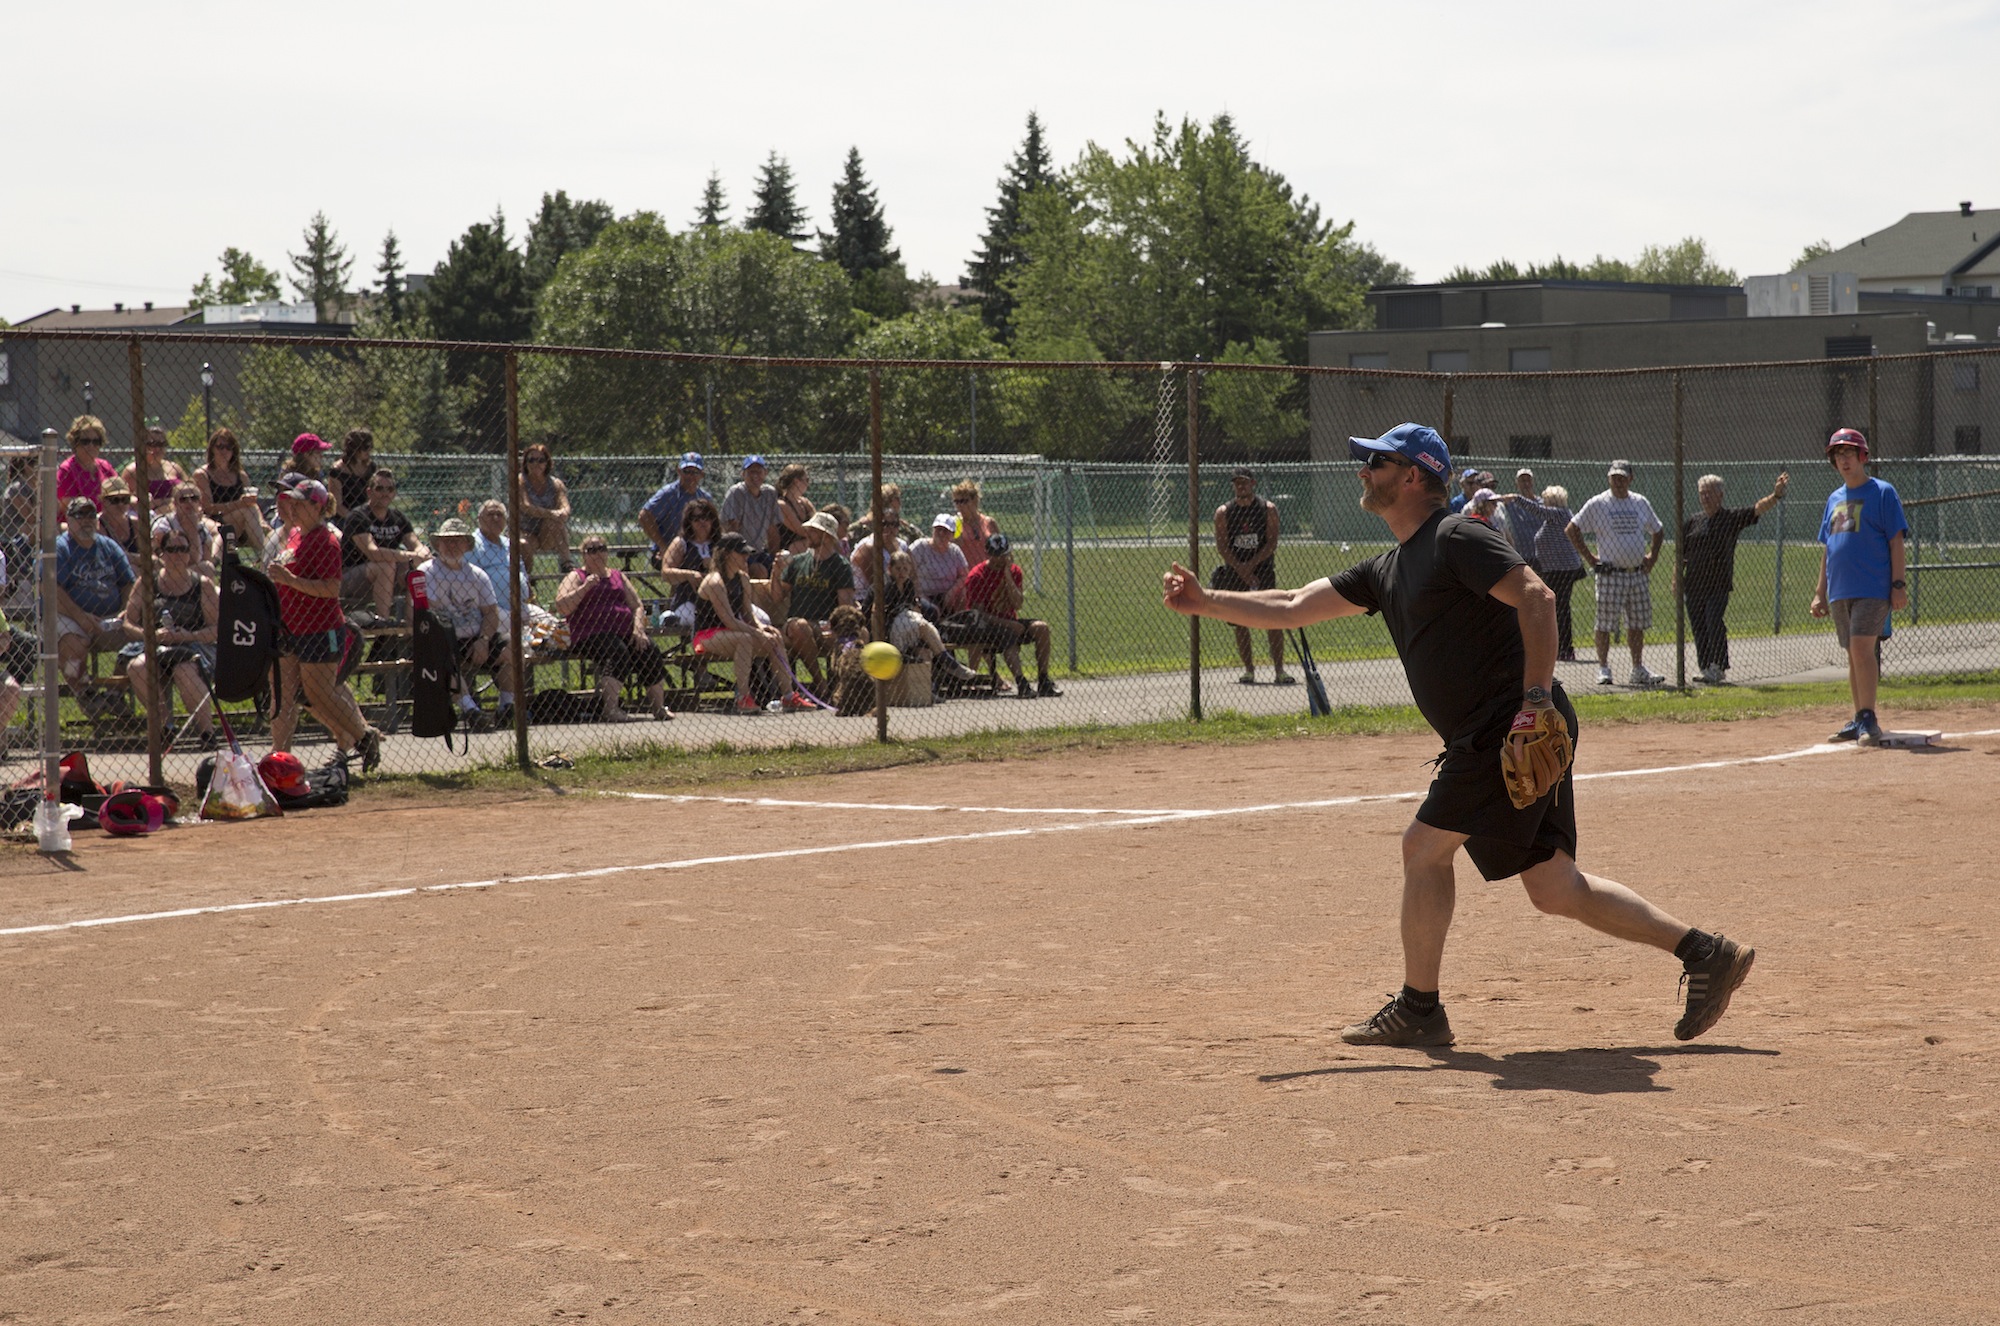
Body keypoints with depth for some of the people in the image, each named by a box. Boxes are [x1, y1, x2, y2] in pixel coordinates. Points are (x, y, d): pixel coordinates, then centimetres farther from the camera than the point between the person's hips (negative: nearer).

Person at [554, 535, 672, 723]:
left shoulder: (618, 577, 24)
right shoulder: (576, 577, 10)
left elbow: (636, 606, 18)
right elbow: (561, 607, -5)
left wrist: (638, 629, -1)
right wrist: (585, 587, -14)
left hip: (625, 633, 5)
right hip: (592, 635, -5)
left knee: (650, 651, -21)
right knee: (618, 652, -35)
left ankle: (659, 707, -13)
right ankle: (611, 709, -42)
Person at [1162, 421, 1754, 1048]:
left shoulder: (1457, 538, -9)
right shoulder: (1389, 569, 20)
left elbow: (1536, 598, -20)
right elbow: (1294, 607, 21)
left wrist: (1536, 700, -25)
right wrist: (1207, 602, 13)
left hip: (1515, 728, -9)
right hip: (1488, 738, 9)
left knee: (1425, 846, -6)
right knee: (1554, 888, 7)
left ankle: (1417, 1009, 4)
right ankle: (1705, 954, 10)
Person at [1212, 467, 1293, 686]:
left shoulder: (1268, 509, 2)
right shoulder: (1223, 512, 5)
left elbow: (1272, 543, -5)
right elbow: (1222, 547, -3)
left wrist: (1251, 564, -16)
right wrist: (1240, 570, -16)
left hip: (1263, 571, -1)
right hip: (1235, 575, 1)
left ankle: (1279, 670, -7)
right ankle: (1249, 670, 7)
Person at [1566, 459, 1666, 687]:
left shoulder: (1641, 503, 11)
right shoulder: (1597, 504, -3)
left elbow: (1657, 530, 26)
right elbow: (1571, 530, -2)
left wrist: (1652, 556, 14)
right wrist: (1589, 557, -6)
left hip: (1638, 574, 5)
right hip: (1610, 574, -5)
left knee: (1637, 624, 8)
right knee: (1605, 624, -5)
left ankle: (1638, 669, 15)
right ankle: (1603, 669, 3)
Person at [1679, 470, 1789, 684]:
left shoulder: (1732, 517, 4)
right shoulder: (1692, 521, 11)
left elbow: (1758, 509, -9)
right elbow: (1681, 554, 14)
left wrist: (1775, 495, -25)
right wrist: (1676, 579, 5)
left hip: (1719, 584, -3)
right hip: (1694, 585, 4)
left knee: (1715, 624, -16)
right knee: (1699, 627, 4)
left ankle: (1719, 666, -10)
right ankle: (1705, 668, 11)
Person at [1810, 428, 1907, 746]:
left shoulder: (1882, 492, -1)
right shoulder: (1834, 499, 18)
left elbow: (1896, 541, -6)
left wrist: (1898, 585, -13)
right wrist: (1820, 592, 17)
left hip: (1873, 589, -7)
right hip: (1839, 591, 7)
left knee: (1862, 648, -17)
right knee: (1853, 655, 9)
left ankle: (1868, 719, -16)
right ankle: (1859, 721, 14)